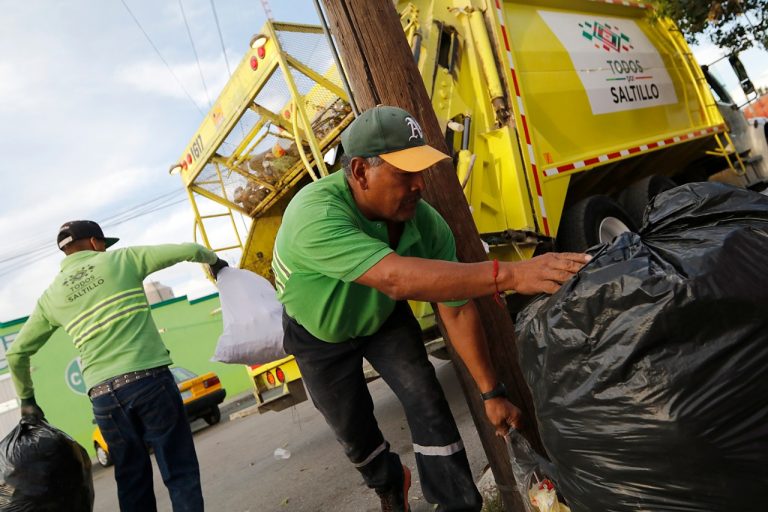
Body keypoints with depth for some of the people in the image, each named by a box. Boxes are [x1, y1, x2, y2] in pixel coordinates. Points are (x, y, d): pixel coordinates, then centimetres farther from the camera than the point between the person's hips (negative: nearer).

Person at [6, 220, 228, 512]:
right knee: (180, 472, 2)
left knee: (132, 480, 17)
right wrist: (214, 260, 27)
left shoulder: (50, 296, 17)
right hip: (149, 378, -4)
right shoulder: (121, 258, 8)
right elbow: (188, 250, 7)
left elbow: (16, 353, 22)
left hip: (103, 396, 4)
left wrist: (26, 399, 36)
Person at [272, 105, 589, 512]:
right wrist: (509, 275, -65)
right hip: (319, 333, -2)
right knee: (352, 429, 11)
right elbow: (396, 277, -58)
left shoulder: (426, 223, -29)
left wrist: (491, 391, -17)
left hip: (384, 318, 2)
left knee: (426, 401, -13)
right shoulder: (315, 216, -44)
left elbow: (456, 308, -21)